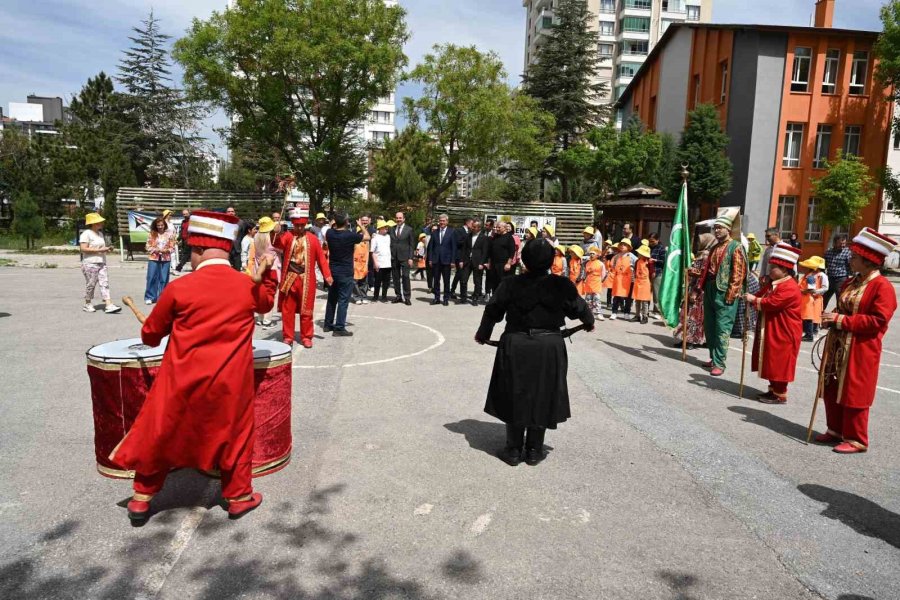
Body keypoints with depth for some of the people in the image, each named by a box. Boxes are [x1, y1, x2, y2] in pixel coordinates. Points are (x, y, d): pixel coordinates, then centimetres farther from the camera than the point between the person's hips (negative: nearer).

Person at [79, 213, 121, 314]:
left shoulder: (100, 233, 17)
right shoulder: (86, 234, -8)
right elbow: (83, 249, -17)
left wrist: (107, 249, 6)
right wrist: (99, 250, -20)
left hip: (102, 263, 7)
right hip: (90, 264, -7)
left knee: (105, 284, -3)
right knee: (90, 285, 3)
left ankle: (109, 305, -10)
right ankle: (87, 305, 18)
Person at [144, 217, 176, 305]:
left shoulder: (169, 234, 2)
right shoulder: (152, 234, 2)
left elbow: (172, 247, 3)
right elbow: (148, 246, 3)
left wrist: (166, 250, -16)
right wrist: (156, 250, -13)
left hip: (166, 259, 0)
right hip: (153, 258, 0)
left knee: (164, 279, 4)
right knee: (151, 277, -1)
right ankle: (149, 297, 7)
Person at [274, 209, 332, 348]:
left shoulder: (313, 238, 3)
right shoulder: (287, 236, 2)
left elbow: (321, 258, 3)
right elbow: (277, 244, -19)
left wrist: (327, 275, -4)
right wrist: (276, 234, -39)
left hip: (306, 280, 0)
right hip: (289, 279, 0)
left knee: (306, 309, 6)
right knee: (287, 309, 7)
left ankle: (306, 337, 17)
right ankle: (287, 336, 17)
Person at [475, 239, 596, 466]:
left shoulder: (511, 284, -5)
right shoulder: (562, 286, -5)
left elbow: (492, 311, 4)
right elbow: (579, 308, 10)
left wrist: (482, 334, 22)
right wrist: (589, 322, 32)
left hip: (515, 347, 0)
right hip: (549, 348, 0)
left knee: (515, 397, 12)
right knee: (542, 398, 13)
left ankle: (514, 449, 19)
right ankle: (534, 450, 22)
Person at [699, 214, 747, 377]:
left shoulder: (736, 247, -5)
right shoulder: (714, 248, 19)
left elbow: (739, 273, -12)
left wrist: (731, 294, -17)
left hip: (724, 292, -8)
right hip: (710, 289, 8)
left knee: (722, 329, -6)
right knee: (709, 326, 12)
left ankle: (719, 363, -3)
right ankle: (713, 358, 23)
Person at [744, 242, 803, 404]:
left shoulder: (789, 287, -20)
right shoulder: (773, 283, 13)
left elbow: (772, 303, -27)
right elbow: (762, 297, 17)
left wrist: (754, 300, -16)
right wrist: (752, 299, -4)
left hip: (783, 333, -10)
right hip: (770, 331, 10)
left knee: (779, 363, -3)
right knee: (771, 363, 16)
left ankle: (780, 395, 6)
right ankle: (773, 389, 26)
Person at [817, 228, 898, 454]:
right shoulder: (850, 282, 11)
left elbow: (878, 321, -20)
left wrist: (841, 320, -21)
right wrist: (831, 319, 0)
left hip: (860, 350, -8)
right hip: (837, 346, 8)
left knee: (854, 394, 1)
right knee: (832, 390, 13)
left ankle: (856, 440, 14)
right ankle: (836, 430, 28)